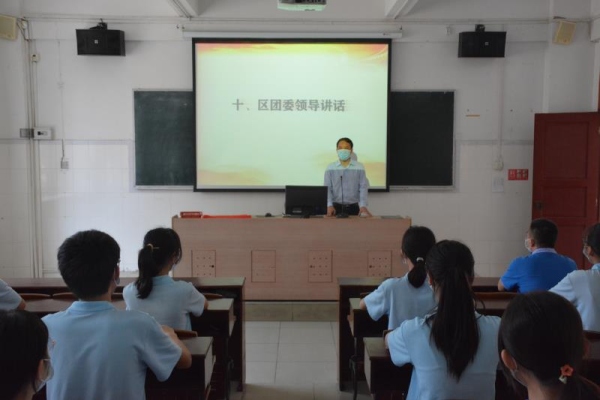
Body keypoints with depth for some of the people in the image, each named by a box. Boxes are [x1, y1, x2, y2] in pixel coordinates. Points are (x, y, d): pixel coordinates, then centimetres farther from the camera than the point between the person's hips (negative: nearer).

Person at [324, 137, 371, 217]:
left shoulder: (359, 167, 0)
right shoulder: (330, 168, 2)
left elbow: (363, 187, -3)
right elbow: (327, 188, -1)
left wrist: (363, 206, -16)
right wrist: (329, 205, -15)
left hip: (353, 207, 0)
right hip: (336, 207, 0)